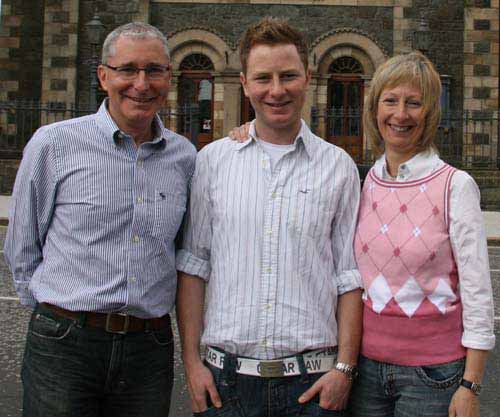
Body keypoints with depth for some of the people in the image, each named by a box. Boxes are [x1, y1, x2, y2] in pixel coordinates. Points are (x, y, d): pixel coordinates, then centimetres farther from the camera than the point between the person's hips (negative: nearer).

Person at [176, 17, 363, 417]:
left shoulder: (338, 166, 2)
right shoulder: (212, 159, 3)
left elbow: (349, 277, 2)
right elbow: (193, 266, 3)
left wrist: (345, 367, -4)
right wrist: (191, 360, -1)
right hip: (226, 375, 1)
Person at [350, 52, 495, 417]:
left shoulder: (456, 185, -9)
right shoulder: (366, 183, 3)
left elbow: (478, 291, -9)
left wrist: (471, 386, -11)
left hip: (432, 369, -4)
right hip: (367, 360, 4)